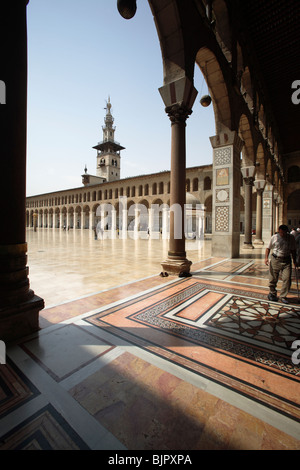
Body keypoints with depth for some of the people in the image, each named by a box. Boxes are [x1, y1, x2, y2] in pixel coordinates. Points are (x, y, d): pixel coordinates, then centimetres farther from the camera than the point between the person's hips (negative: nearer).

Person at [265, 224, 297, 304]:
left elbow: (293, 250, 12)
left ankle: (283, 296, 10)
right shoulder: (274, 237, -4)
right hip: (275, 259, -1)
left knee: (287, 278, -5)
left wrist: (294, 260, 10)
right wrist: (266, 258, -7)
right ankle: (272, 294, 26)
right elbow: (268, 248, 5)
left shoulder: (291, 238, 1)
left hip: (286, 261, 1)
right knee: (273, 278, 5)